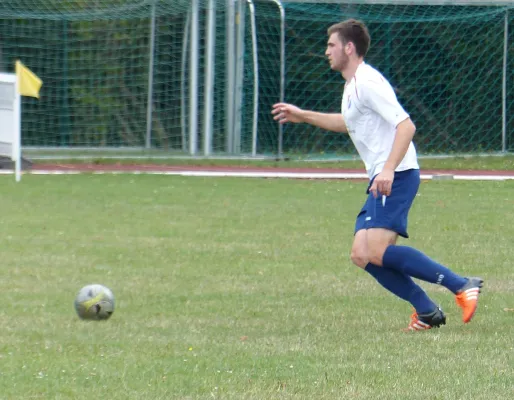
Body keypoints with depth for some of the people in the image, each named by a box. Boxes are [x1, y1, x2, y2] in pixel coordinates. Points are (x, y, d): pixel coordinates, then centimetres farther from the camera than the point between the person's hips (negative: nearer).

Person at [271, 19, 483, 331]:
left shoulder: (367, 82, -11)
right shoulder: (353, 85, 20)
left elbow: (406, 125, -21)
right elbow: (350, 123, 41)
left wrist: (389, 169, -32)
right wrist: (303, 116, 41)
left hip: (397, 177, -10)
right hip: (382, 180, 10)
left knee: (378, 252, -21)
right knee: (362, 256, 1)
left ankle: (463, 286, -18)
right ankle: (427, 312, 2)